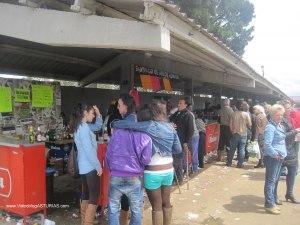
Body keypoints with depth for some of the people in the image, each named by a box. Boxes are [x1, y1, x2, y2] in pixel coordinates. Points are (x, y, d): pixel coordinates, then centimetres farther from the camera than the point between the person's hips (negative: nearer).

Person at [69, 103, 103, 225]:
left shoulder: (79, 126, 11)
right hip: (90, 167, -10)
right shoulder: (84, 127, -19)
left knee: (86, 194, 17)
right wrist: (98, 166, -17)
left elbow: (97, 126, 23)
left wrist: (98, 114, 6)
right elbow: (88, 150, -23)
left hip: (84, 166, 10)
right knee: (94, 197, -4)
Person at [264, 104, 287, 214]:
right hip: (272, 158, -9)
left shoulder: (280, 126, 11)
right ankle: (269, 205, 4)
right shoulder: (270, 127, -18)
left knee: (276, 179, 20)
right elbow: (267, 144, -25)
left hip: (279, 158, 9)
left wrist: (283, 154, 12)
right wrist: (275, 154, -18)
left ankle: (274, 198, 35)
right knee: (270, 181, -2)